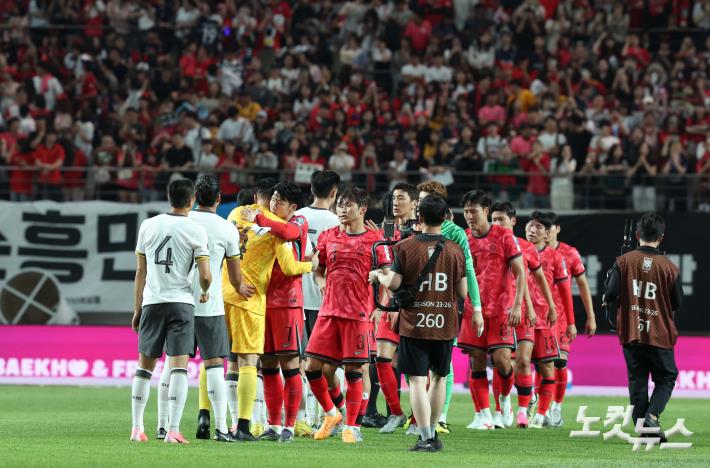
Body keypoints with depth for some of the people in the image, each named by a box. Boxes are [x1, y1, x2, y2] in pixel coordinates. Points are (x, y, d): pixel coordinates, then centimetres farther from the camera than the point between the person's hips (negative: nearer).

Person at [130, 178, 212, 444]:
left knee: (145, 365, 13)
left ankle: (137, 428, 15)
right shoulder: (196, 231, -4)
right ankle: (173, 430, -13)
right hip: (181, 302, -3)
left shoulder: (148, 226, 6)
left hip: (152, 302, 3)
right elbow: (205, 275, -9)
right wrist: (205, 293, 14)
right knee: (179, 366, -5)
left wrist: (137, 308, 17)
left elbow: (140, 271, 10)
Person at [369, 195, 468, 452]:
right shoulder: (455, 250, 1)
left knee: (417, 380, -3)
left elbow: (393, 283, -7)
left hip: (413, 324, -2)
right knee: (439, 377, 19)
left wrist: (378, 275, 14)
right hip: (444, 324, 2)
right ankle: (432, 432, 26)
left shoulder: (406, 247, -6)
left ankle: (425, 438, -11)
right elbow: (463, 292, 3)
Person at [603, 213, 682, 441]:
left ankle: (644, 428, 7)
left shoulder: (624, 261, -6)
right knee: (666, 377, 13)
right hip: (660, 335, -1)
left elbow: (610, 296, -10)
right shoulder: (669, 267, -7)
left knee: (637, 381, 10)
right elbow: (678, 304, 0)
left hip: (630, 333, 1)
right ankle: (652, 415, -10)